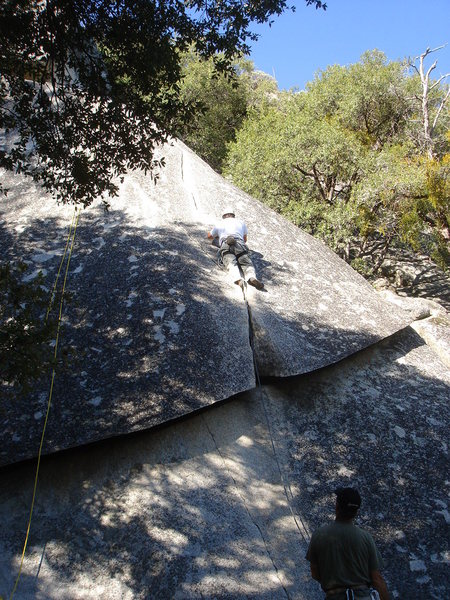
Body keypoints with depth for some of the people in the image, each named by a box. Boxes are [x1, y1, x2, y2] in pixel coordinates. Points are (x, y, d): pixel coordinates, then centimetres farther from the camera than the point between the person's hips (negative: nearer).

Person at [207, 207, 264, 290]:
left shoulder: (219, 224, 33)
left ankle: (238, 278, -53)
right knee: (247, 263, -12)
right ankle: (252, 277, -45)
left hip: (225, 245, -1)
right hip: (240, 244, 1)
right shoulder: (241, 222, 35)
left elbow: (209, 236, 49)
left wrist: (217, 235, 67)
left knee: (231, 263, -22)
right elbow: (245, 240, 44)